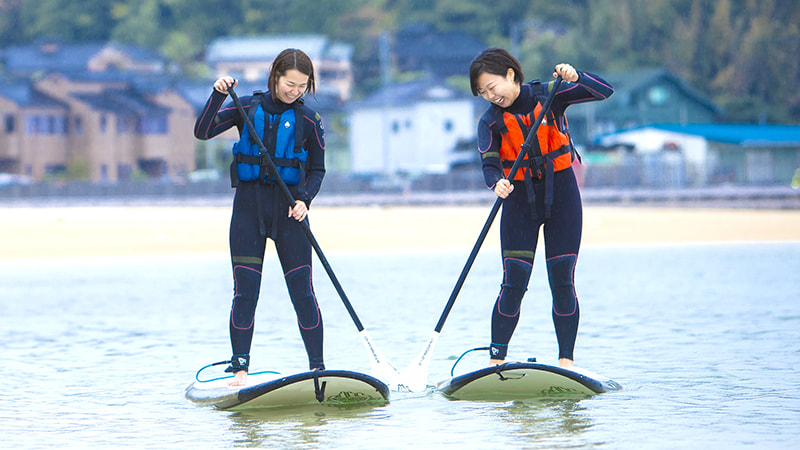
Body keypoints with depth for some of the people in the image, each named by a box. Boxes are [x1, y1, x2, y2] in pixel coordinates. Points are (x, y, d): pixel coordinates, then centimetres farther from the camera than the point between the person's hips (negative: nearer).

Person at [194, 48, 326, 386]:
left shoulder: (308, 120, 2)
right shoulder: (249, 108, 3)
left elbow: (317, 169, 8)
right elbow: (202, 132, -4)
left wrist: (304, 199, -9)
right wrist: (218, 95, -15)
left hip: (288, 206, 0)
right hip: (249, 205, 0)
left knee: (302, 292, -4)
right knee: (245, 291, -3)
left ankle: (317, 368, 2)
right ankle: (240, 368, 1)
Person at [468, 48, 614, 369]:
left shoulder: (549, 95, -6)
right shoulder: (490, 122, -3)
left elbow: (604, 91, -10)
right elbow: (489, 164, -16)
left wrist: (575, 77, -29)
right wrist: (497, 183, -39)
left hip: (561, 194, 0)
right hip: (519, 199, 1)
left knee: (562, 280, -3)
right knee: (514, 282, -7)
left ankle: (566, 360, 2)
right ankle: (496, 360, -1)